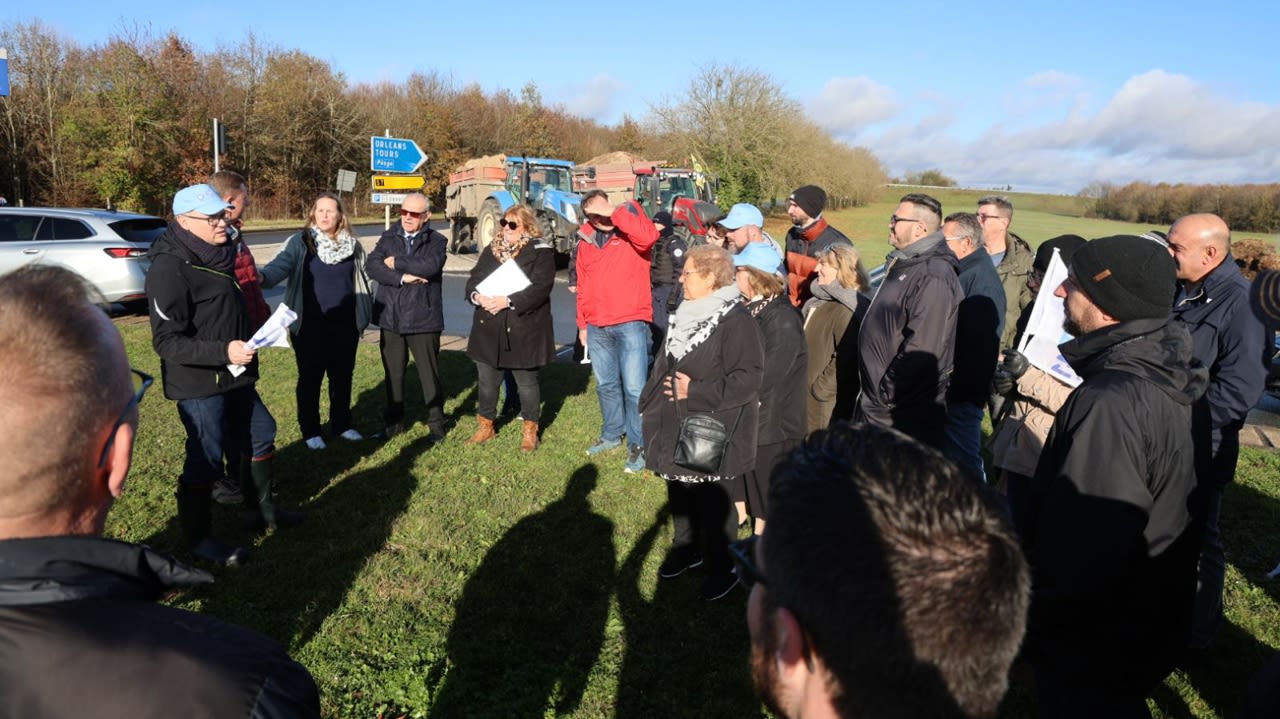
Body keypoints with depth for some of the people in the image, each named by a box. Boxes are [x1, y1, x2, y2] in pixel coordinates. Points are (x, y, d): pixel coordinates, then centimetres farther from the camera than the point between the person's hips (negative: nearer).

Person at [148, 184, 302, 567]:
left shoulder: (216, 255, 8)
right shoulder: (170, 268, -20)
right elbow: (167, 341, -24)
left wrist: (252, 338, 12)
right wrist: (224, 351, -31)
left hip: (233, 375, 10)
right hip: (198, 382, -10)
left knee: (262, 431, 19)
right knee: (206, 456, -1)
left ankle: (262, 508, 37)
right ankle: (198, 537, 18)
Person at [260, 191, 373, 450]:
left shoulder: (352, 245, 6)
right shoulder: (300, 243, -6)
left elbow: (362, 280, 13)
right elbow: (282, 264, -23)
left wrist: (367, 313, 9)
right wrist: (262, 277, -43)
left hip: (344, 323, 3)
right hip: (310, 324, -3)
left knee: (342, 375, 13)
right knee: (311, 377, 5)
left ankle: (341, 424, 30)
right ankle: (310, 431, 18)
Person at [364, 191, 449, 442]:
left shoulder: (436, 241, -2)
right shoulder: (388, 238, 8)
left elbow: (430, 266, -22)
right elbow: (371, 266, -7)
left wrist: (396, 263, -11)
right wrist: (402, 277, -19)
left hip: (423, 318, -3)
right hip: (390, 317, 4)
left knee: (429, 373, 5)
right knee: (392, 373, 13)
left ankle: (436, 422, 20)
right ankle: (393, 421, 28)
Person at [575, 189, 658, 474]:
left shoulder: (630, 231, -4)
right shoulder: (586, 242, 12)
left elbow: (649, 236, -30)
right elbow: (583, 287, 17)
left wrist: (615, 213, -23)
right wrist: (583, 323, 15)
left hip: (631, 324, -6)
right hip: (597, 328, 6)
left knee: (634, 387, -6)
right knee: (606, 385, 17)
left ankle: (638, 445, 4)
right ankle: (612, 434, 33)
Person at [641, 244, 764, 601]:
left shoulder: (735, 320, -18)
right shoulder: (685, 314, 9)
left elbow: (747, 378, -24)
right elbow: (665, 364, 17)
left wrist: (696, 392, -22)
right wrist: (652, 401, 8)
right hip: (677, 427, 8)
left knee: (712, 501, 4)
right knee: (679, 491, 20)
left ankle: (722, 568, 22)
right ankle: (686, 548, 40)